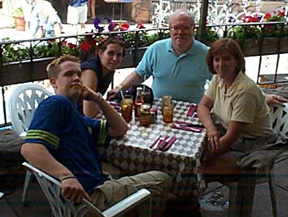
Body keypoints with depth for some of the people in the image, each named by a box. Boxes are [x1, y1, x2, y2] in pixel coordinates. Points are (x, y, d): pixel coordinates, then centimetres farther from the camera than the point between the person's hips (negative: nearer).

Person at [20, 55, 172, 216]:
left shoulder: (81, 119, 22)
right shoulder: (57, 103, -7)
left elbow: (120, 129, 22)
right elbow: (30, 148, -22)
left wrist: (98, 99, 11)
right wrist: (66, 176, -36)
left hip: (98, 187, 10)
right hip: (90, 195, -10)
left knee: (161, 179, 19)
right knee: (161, 181, 2)